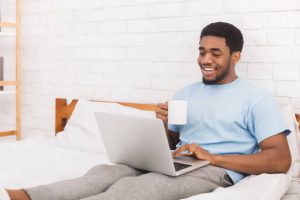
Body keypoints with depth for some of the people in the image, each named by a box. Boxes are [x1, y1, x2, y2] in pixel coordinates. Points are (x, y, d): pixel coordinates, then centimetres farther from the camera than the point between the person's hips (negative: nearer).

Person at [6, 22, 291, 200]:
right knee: (106, 172, -26)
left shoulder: (256, 99, 2)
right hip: (175, 164, 6)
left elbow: (281, 160, -8)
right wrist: (163, 126, -3)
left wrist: (213, 157, -15)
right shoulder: (184, 94, 21)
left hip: (216, 172, -6)